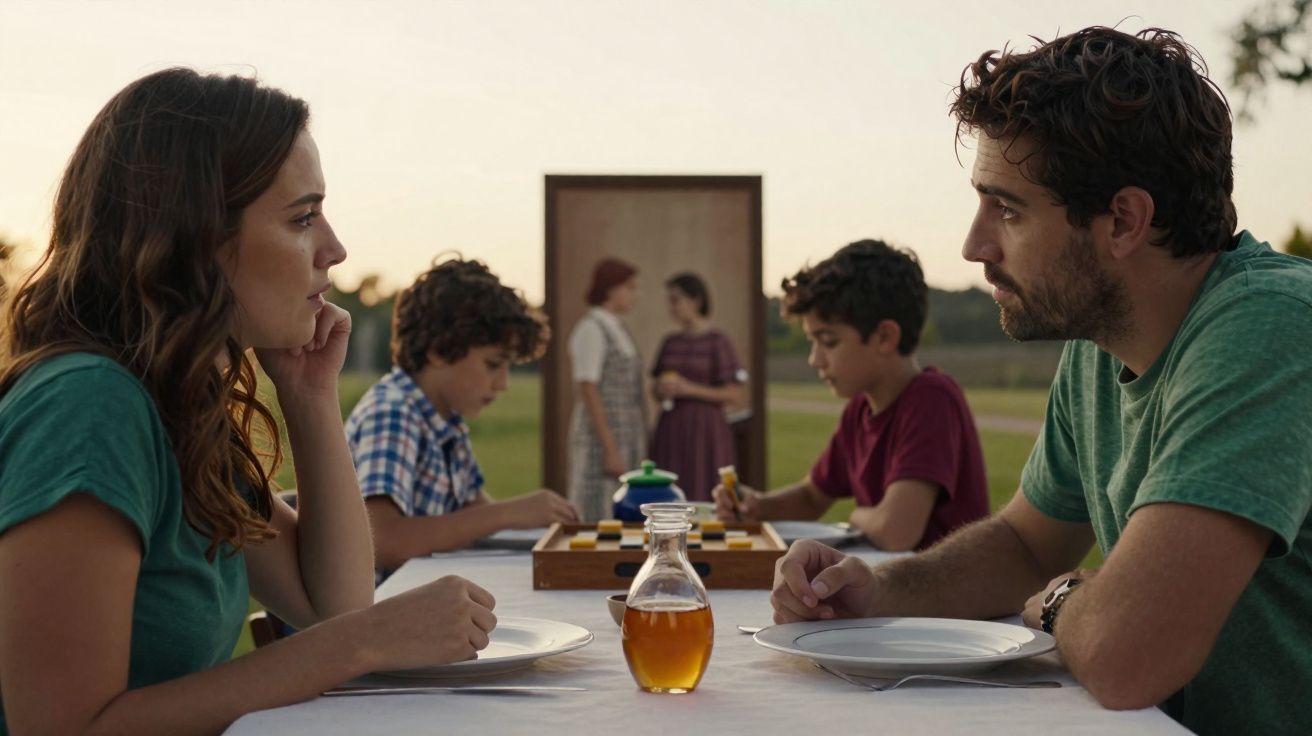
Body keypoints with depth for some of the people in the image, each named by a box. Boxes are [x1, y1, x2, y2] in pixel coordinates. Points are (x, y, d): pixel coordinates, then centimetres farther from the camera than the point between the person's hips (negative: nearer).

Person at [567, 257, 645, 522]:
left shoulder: (617, 329, 15)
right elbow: (587, 391, -17)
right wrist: (610, 450, -21)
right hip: (601, 438, -9)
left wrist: (637, 447, 16)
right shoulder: (591, 329, -11)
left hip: (627, 439, 9)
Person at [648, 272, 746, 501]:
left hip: (705, 431, -5)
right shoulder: (670, 342, 11)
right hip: (671, 431, 5)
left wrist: (689, 389, -15)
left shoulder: (718, 341, -4)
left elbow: (735, 395, -8)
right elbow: (656, 390, 20)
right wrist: (660, 390, -4)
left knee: (703, 499, -7)